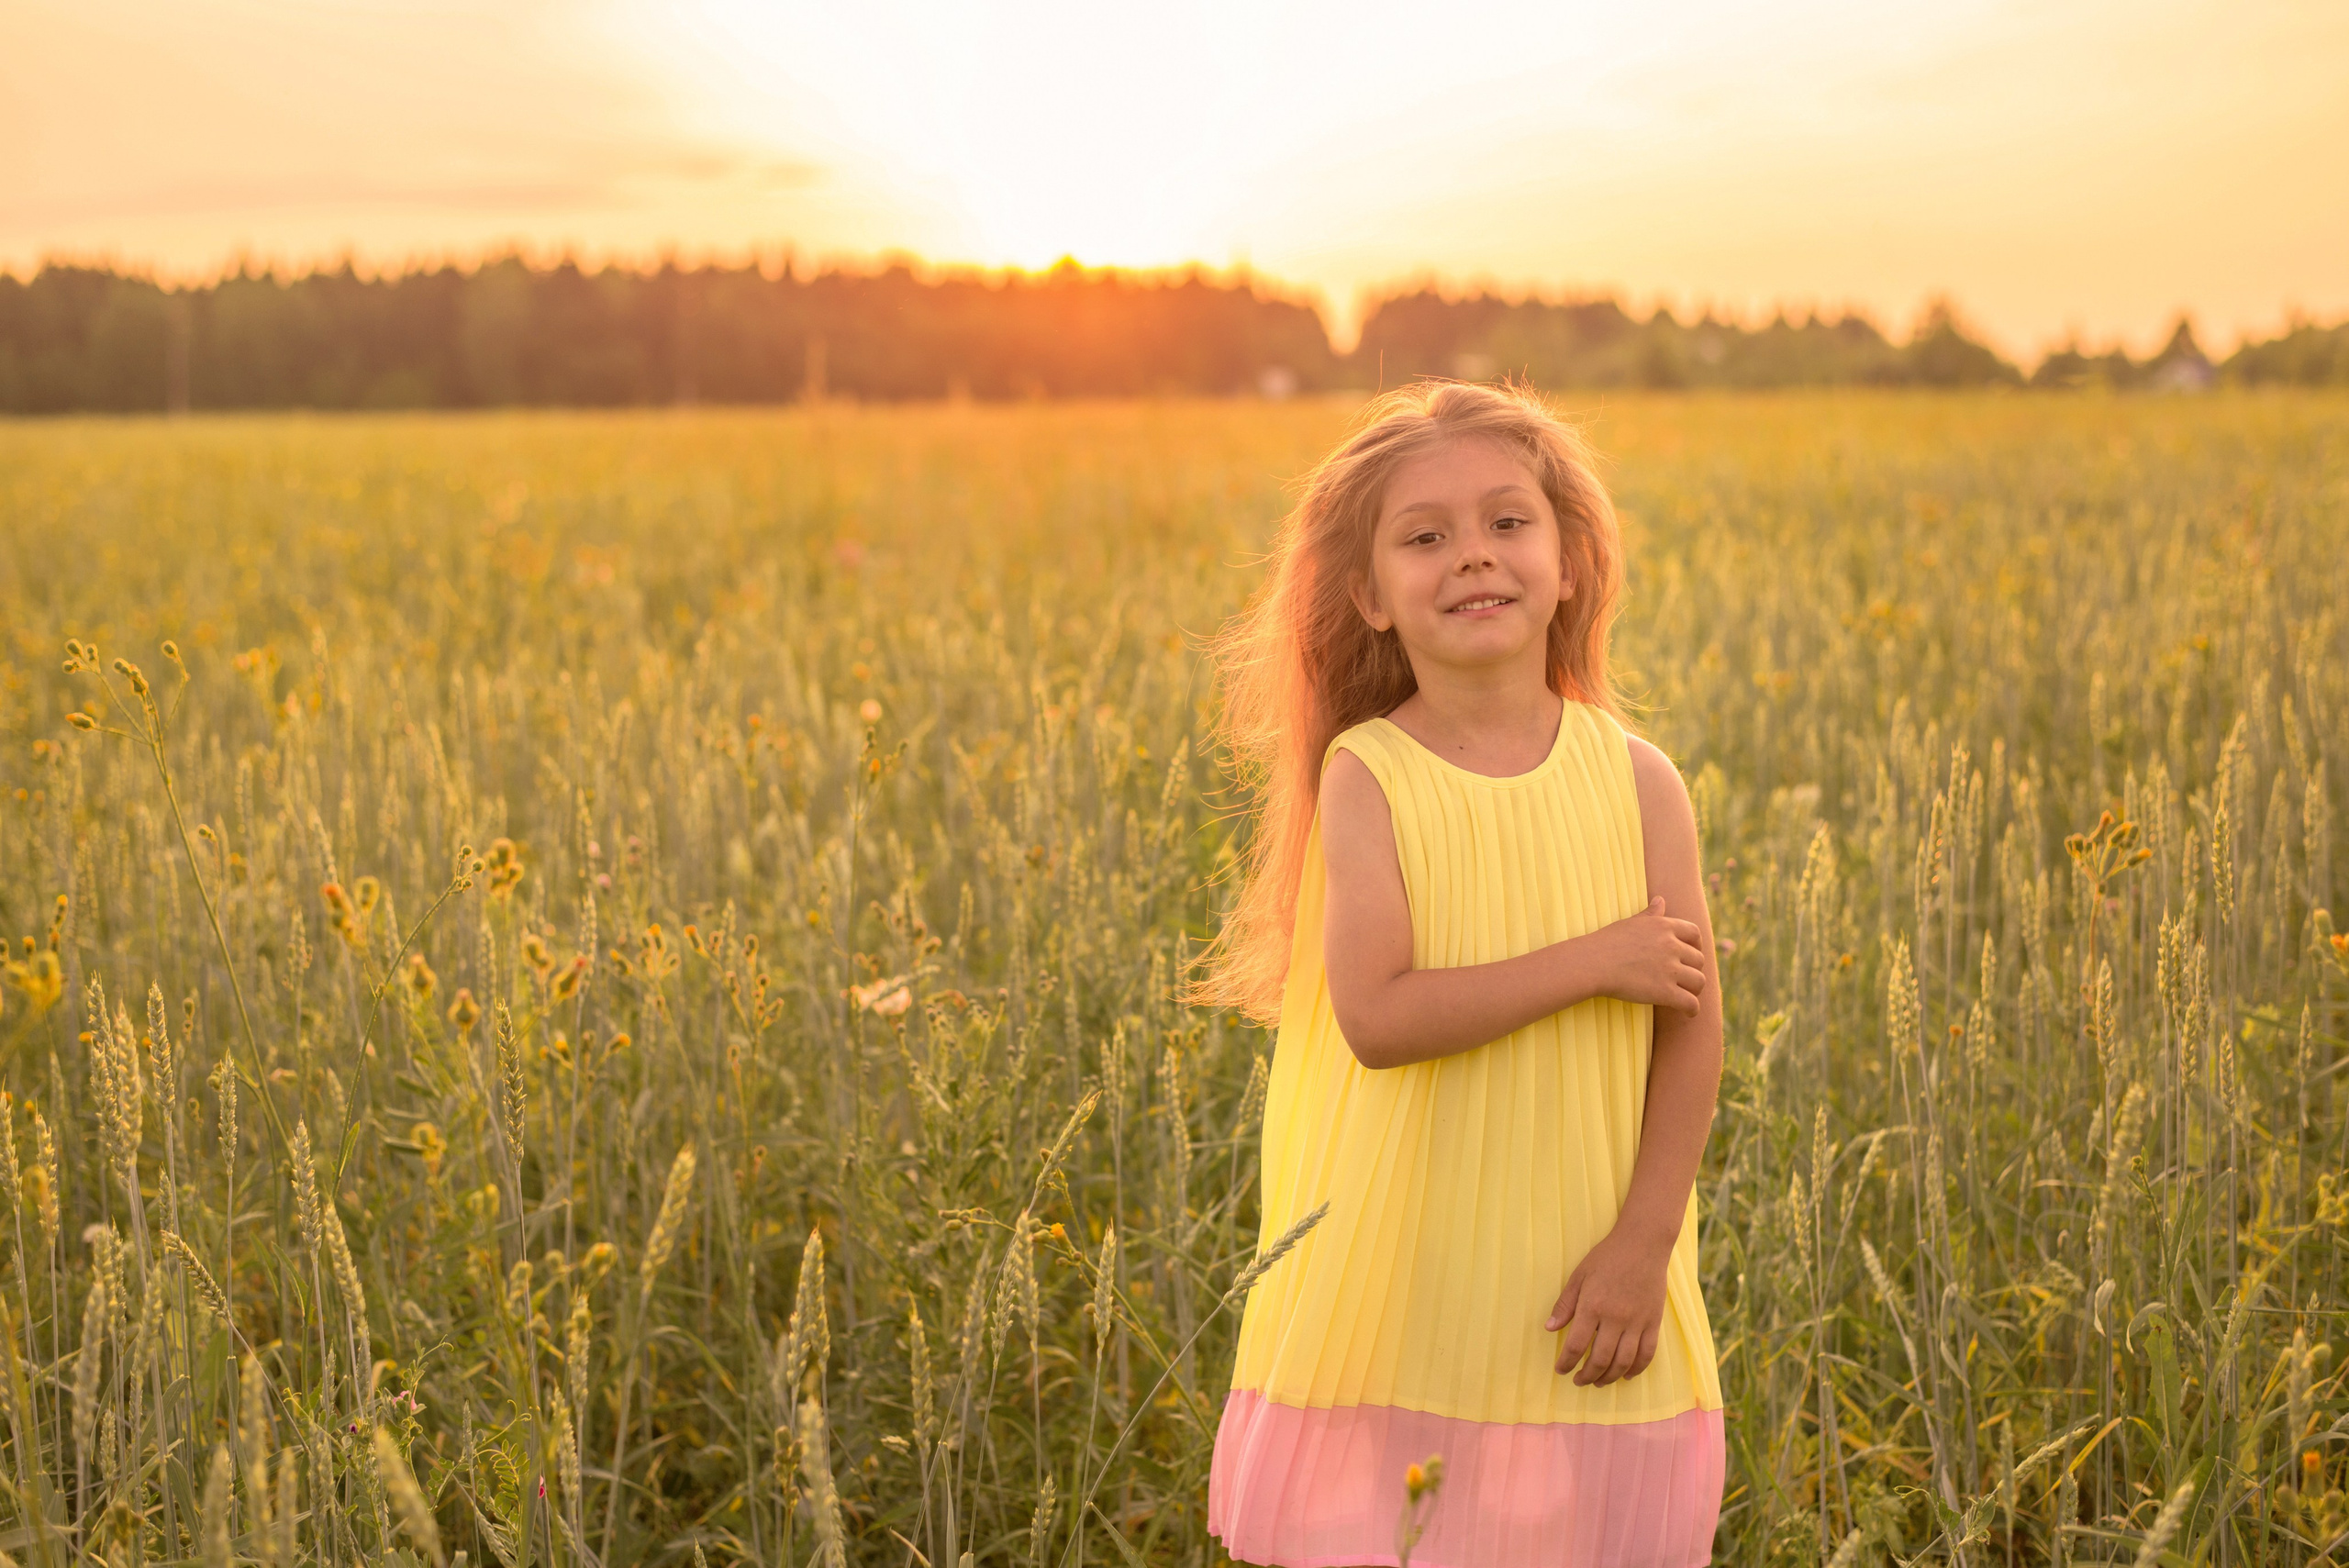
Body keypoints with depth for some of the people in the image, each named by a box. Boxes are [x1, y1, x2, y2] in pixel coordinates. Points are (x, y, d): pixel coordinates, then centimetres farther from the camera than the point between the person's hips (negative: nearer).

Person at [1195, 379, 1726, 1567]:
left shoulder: (1637, 781, -2)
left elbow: (1693, 1031, -3)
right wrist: (1591, 961, -19)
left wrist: (1644, 1242, -11)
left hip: (1581, 1284, 2)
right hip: (1400, 1285, -1)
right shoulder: (1367, 778, -8)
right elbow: (1376, 1018, -20)